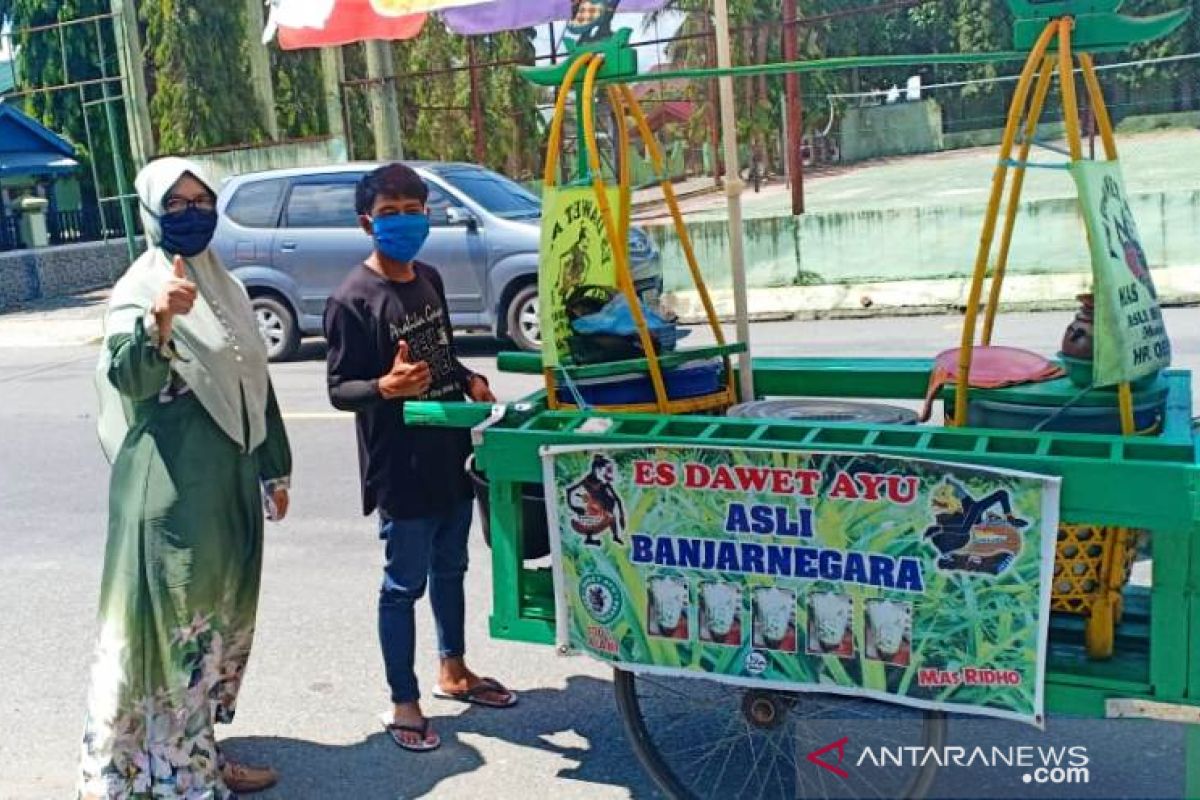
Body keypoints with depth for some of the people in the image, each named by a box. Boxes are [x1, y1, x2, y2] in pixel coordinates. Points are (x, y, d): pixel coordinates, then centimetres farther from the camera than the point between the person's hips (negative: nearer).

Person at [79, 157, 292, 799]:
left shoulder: (226, 288, 13)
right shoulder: (139, 289, -10)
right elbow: (128, 377, -29)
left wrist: (274, 469, 19)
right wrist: (158, 321, -48)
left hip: (230, 479, 8)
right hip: (172, 485, -8)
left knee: (221, 616, 15)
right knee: (172, 617, -3)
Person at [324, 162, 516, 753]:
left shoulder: (428, 278, 7)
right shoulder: (353, 299, -16)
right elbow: (339, 390, -16)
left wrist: (470, 381, 1)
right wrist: (386, 387, -35)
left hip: (450, 455, 8)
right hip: (400, 467, -8)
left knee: (450, 569, 21)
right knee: (404, 584, 4)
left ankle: (454, 671, 39)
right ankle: (404, 702, 19)